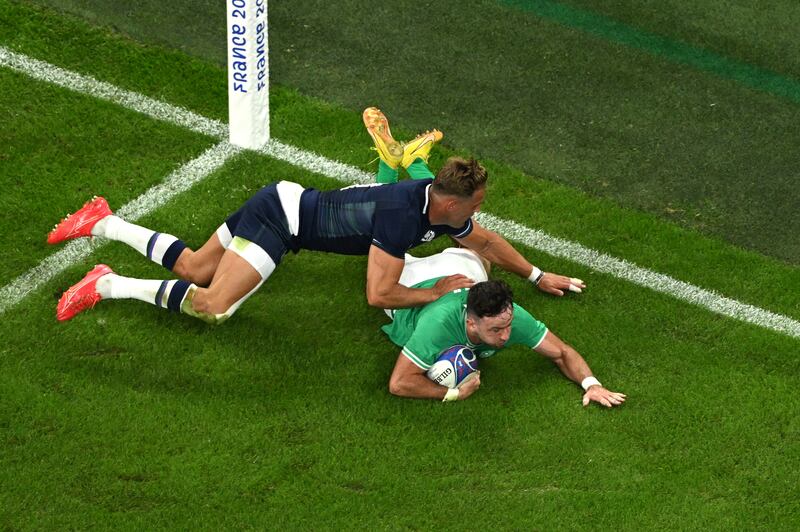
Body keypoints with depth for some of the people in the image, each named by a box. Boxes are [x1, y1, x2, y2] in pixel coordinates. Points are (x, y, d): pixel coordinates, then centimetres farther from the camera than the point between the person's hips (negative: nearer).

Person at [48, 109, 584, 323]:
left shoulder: (439, 204, -1)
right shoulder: (400, 216, -28)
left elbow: (485, 240, 18)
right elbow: (379, 295, -28)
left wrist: (539, 275, 21)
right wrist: (436, 292, -16)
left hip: (287, 203, 9)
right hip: (278, 218, -9)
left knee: (193, 269, 17)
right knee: (215, 306, -20)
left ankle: (105, 223, 24)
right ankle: (109, 285, -11)